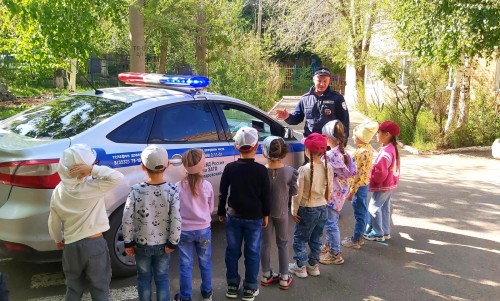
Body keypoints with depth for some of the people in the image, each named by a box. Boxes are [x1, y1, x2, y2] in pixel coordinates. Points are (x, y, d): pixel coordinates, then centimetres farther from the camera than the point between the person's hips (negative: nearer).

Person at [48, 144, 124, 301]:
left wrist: (58, 240, 25)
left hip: (71, 246, 5)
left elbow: (54, 222, 8)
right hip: (95, 245, -5)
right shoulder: (91, 187, -19)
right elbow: (117, 177, -23)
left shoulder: (58, 191, -2)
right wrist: (93, 169, -27)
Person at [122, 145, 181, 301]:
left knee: (144, 278, 17)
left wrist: (128, 243, -1)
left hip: (142, 244, 0)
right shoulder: (172, 190, -14)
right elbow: (176, 220, -17)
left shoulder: (136, 190, -15)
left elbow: (127, 219, -13)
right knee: (162, 278, 16)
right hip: (163, 244, 0)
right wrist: (172, 242, -5)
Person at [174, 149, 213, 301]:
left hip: (184, 231, -1)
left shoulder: (178, 187, -15)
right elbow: (210, 209, 2)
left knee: (185, 265, 12)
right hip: (203, 230, 1)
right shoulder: (207, 186, -12)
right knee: (205, 263, 18)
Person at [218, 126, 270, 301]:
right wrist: (265, 215, 8)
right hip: (254, 218, -2)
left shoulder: (230, 168, -6)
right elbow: (265, 195, -4)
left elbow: (222, 193, 1)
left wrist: (221, 213, 13)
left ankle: (232, 286, 23)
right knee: (252, 253, 8)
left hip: (233, 216, 2)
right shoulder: (261, 170, -10)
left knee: (232, 251, 14)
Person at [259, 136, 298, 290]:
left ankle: (266, 275, 28)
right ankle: (284, 278, 21)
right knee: (283, 243, 16)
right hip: (281, 212, 0)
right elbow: (294, 192, -5)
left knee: (265, 243, 16)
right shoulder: (290, 171, -18)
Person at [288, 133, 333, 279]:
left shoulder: (304, 169, -19)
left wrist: (294, 210, -4)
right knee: (316, 239, 18)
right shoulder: (328, 168, -6)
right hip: (322, 209, 5)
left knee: (300, 238, 12)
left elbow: (298, 192, -14)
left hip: (307, 209, -5)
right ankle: (313, 265, 29)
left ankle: (300, 267, 19)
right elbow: (329, 190, 3)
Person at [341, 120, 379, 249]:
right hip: (364, 184, 10)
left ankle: (356, 241, 13)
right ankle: (358, 237, 30)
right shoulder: (367, 148, 5)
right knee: (362, 212, 17)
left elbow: (358, 175, -25)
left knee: (360, 213, 1)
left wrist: (351, 192, -19)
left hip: (359, 186, -10)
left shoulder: (361, 153, -24)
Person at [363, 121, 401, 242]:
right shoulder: (392, 148, 5)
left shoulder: (386, 152, -27)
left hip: (382, 186, -10)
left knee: (374, 207, 1)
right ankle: (385, 232, 28)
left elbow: (381, 172, -28)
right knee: (385, 207, 18)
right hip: (390, 184, 10)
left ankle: (378, 234, 9)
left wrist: (372, 179, -12)